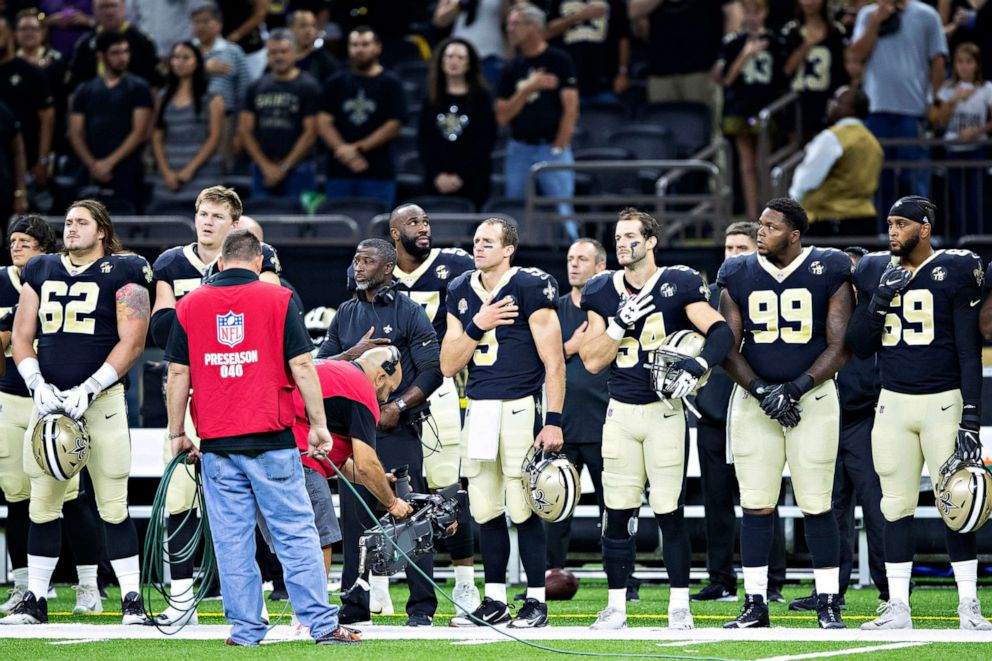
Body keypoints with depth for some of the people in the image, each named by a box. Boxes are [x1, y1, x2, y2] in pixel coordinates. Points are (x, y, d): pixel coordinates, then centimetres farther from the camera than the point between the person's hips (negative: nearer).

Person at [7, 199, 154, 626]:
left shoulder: (122, 274, 0)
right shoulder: (40, 272, 14)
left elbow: (132, 342, -7)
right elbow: (21, 337, 13)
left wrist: (87, 390, -13)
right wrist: (38, 386, -4)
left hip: (101, 398, -4)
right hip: (49, 399, 4)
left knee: (113, 506, -5)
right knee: (42, 503, 4)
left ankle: (132, 599, 0)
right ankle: (35, 599, 11)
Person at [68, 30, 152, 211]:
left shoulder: (138, 88, 6)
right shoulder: (85, 91, 15)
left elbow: (140, 133, -2)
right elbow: (75, 134, 10)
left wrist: (109, 162, -9)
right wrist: (93, 165, -6)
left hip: (127, 171, -3)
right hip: (92, 175, 3)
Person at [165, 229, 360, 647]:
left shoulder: (190, 305, 6)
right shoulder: (278, 299, 0)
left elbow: (178, 374, 6)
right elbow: (301, 366, -3)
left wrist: (177, 433, 14)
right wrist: (319, 425, 3)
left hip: (216, 444, 2)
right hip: (272, 440, -2)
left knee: (232, 539, 5)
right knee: (296, 533, 0)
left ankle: (245, 629, 4)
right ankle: (322, 624, -3)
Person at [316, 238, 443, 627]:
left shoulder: (409, 313, 0)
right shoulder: (346, 314, 15)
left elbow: (432, 371, -5)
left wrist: (398, 407, -13)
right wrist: (353, 354, -7)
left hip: (397, 430, -5)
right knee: (355, 518, 5)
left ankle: (422, 606, -5)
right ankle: (355, 605, 11)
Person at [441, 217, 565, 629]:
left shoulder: (530, 287, -6)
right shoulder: (461, 292, 12)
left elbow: (554, 362, -8)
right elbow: (448, 366, 10)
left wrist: (553, 421, -14)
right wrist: (477, 326, -6)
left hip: (520, 406, -6)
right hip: (478, 409, 6)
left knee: (523, 509, -7)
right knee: (485, 510, 8)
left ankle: (536, 601, 0)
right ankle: (494, 602, 15)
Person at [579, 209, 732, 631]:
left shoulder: (677, 285, -4)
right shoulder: (603, 292, 7)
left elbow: (721, 331, -13)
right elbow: (592, 360, 2)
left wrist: (696, 367, -28)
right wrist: (622, 322, -11)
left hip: (664, 410, -3)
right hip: (621, 413, 4)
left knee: (670, 511, -3)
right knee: (617, 513, 3)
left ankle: (679, 606, 4)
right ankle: (616, 605, 11)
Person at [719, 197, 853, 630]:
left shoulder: (828, 273, -2)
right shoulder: (739, 276, 5)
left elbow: (839, 347, -4)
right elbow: (728, 348, 4)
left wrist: (794, 388, -14)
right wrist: (762, 391, -10)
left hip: (812, 396, -2)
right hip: (754, 396, 2)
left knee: (816, 504, -3)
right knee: (756, 504, 1)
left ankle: (828, 604, 4)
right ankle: (755, 603, 6)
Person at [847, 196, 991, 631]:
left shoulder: (955, 270, -5)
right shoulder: (876, 273, 7)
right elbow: (859, 347, 7)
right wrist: (880, 299, -9)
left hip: (944, 402, -4)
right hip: (893, 403, 4)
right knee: (896, 507, 4)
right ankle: (897, 608, 9)